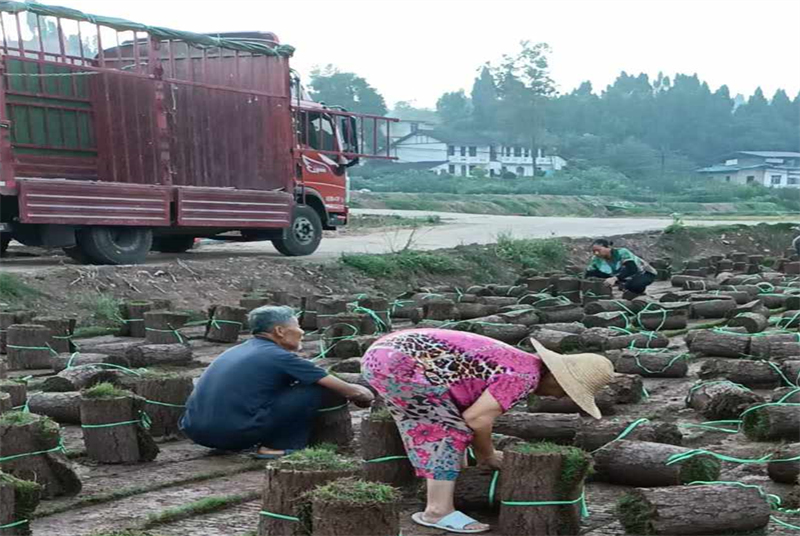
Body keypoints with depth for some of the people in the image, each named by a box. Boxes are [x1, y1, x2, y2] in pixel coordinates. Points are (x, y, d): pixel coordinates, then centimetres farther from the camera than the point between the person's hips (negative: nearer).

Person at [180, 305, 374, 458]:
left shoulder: (238, 350, 20)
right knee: (313, 389, 1)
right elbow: (347, 390, 1)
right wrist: (365, 397, 25)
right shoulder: (280, 357, -3)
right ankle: (277, 447, 5)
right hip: (233, 432, -8)